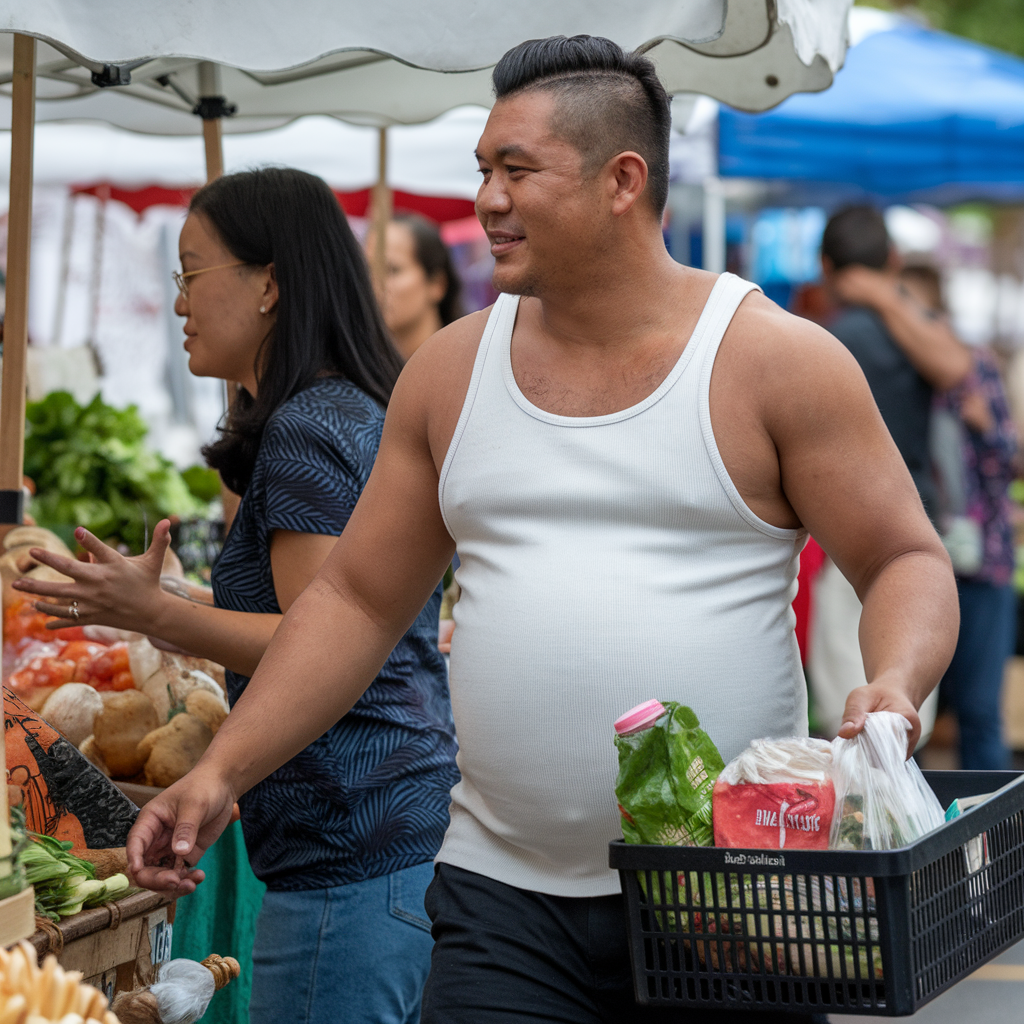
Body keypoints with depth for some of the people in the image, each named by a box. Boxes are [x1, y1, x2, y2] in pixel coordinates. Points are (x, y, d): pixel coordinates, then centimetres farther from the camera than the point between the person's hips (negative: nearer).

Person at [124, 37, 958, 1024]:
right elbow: (356, 597, 13)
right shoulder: (450, 371, 9)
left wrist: (893, 683, -22)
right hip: (505, 898, 3)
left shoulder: (776, 362, -2)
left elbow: (907, 561, -1)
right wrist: (221, 771, 6)